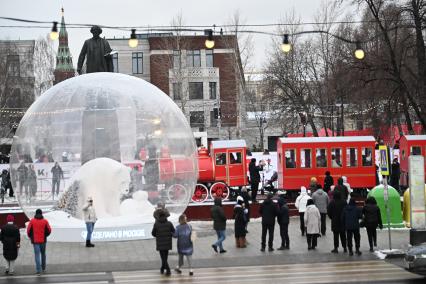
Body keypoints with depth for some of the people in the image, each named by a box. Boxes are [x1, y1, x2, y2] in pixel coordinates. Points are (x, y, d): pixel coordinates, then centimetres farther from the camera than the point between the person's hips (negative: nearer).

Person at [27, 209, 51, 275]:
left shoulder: (32, 221, -5)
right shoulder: (45, 221, -4)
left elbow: (28, 230, -4)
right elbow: (49, 230, -1)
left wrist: (30, 237, 14)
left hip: (35, 241, -1)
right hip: (43, 240, 1)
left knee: (37, 255, -1)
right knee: (43, 254, 20)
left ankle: (38, 271, -8)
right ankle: (43, 268, 31)